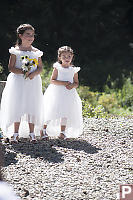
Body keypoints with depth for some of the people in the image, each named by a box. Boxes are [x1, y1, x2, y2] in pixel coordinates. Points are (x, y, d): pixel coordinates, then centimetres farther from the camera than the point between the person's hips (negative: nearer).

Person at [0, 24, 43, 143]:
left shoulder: (36, 52, 8)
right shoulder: (16, 51, 0)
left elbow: (40, 68, 9)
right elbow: (11, 67, -3)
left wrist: (34, 74, -13)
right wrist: (23, 72, -18)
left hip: (33, 83, 2)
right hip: (18, 82, -2)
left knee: (32, 107, 1)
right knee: (17, 106, -3)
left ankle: (32, 133, 9)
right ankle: (16, 133, 5)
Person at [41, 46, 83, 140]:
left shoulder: (73, 70, 8)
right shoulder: (57, 68, -1)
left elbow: (76, 83, 10)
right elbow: (52, 80, -7)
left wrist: (72, 85, -13)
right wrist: (63, 83, -18)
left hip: (69, 93, 3)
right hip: (57, 92, -3)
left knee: (65, 113, 0)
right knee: (52, 111, -7)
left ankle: (62, 132, 10)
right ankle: (44, 129, 7)